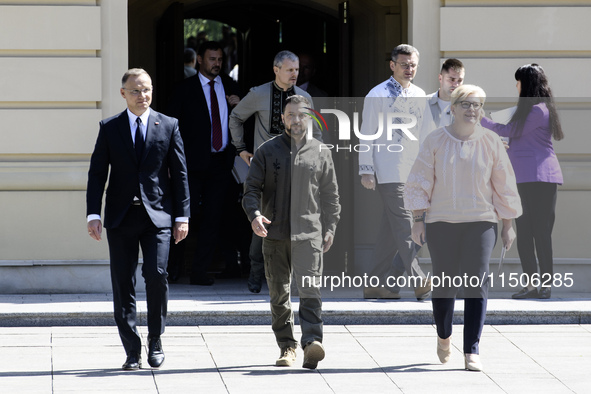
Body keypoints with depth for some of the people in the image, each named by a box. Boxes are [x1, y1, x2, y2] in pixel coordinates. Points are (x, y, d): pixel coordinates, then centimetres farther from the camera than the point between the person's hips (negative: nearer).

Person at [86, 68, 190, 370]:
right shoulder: (109, 128, 7)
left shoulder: (168, 126, 7)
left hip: (157, 214, -1)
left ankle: (155, 340, 5)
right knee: (123, 283, 0)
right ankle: (132, 351, 7)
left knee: (156, 275, -14)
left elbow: (179, 173, 7)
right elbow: (97, 173, 5)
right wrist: (93, 214, -5)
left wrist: (182, 216, 1)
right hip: (121, 217, 1)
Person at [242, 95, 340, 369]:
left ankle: (312, 343, -25)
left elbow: (330, 195, 15)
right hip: (275, 233, 1)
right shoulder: (267, 151, 7)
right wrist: (254, 215, -14)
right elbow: (251, 188, 4)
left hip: (308, 233, -1)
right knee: (279, 294, 6)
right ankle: (287, 347, 15)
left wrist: (330, 228, 9)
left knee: (310, 290, -15)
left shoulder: (319, 153, 9)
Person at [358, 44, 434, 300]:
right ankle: (418, 280, -20)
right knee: (403, 223, -13)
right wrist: (366, 170, -8)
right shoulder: (378, 95, -2)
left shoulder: (419, 96, 15)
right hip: (388, 171, -6)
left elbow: (425, 135, 18)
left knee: (391, 227, 8)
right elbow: (366, 133, -3)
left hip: (412, 171, 6)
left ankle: (377, 283, 13)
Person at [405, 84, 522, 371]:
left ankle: (472, 351, -9)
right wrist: (418, 219, -3)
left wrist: (507, 225, 8)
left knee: (476, 285, -9)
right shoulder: (435, 141, 1)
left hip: (480, 222, 0)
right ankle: (443, 336, 33)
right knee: (443, 283, 5)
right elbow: (419, 183, 3)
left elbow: (504, 186, 8)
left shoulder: (491, 142, 3)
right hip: (441, 222, 0)